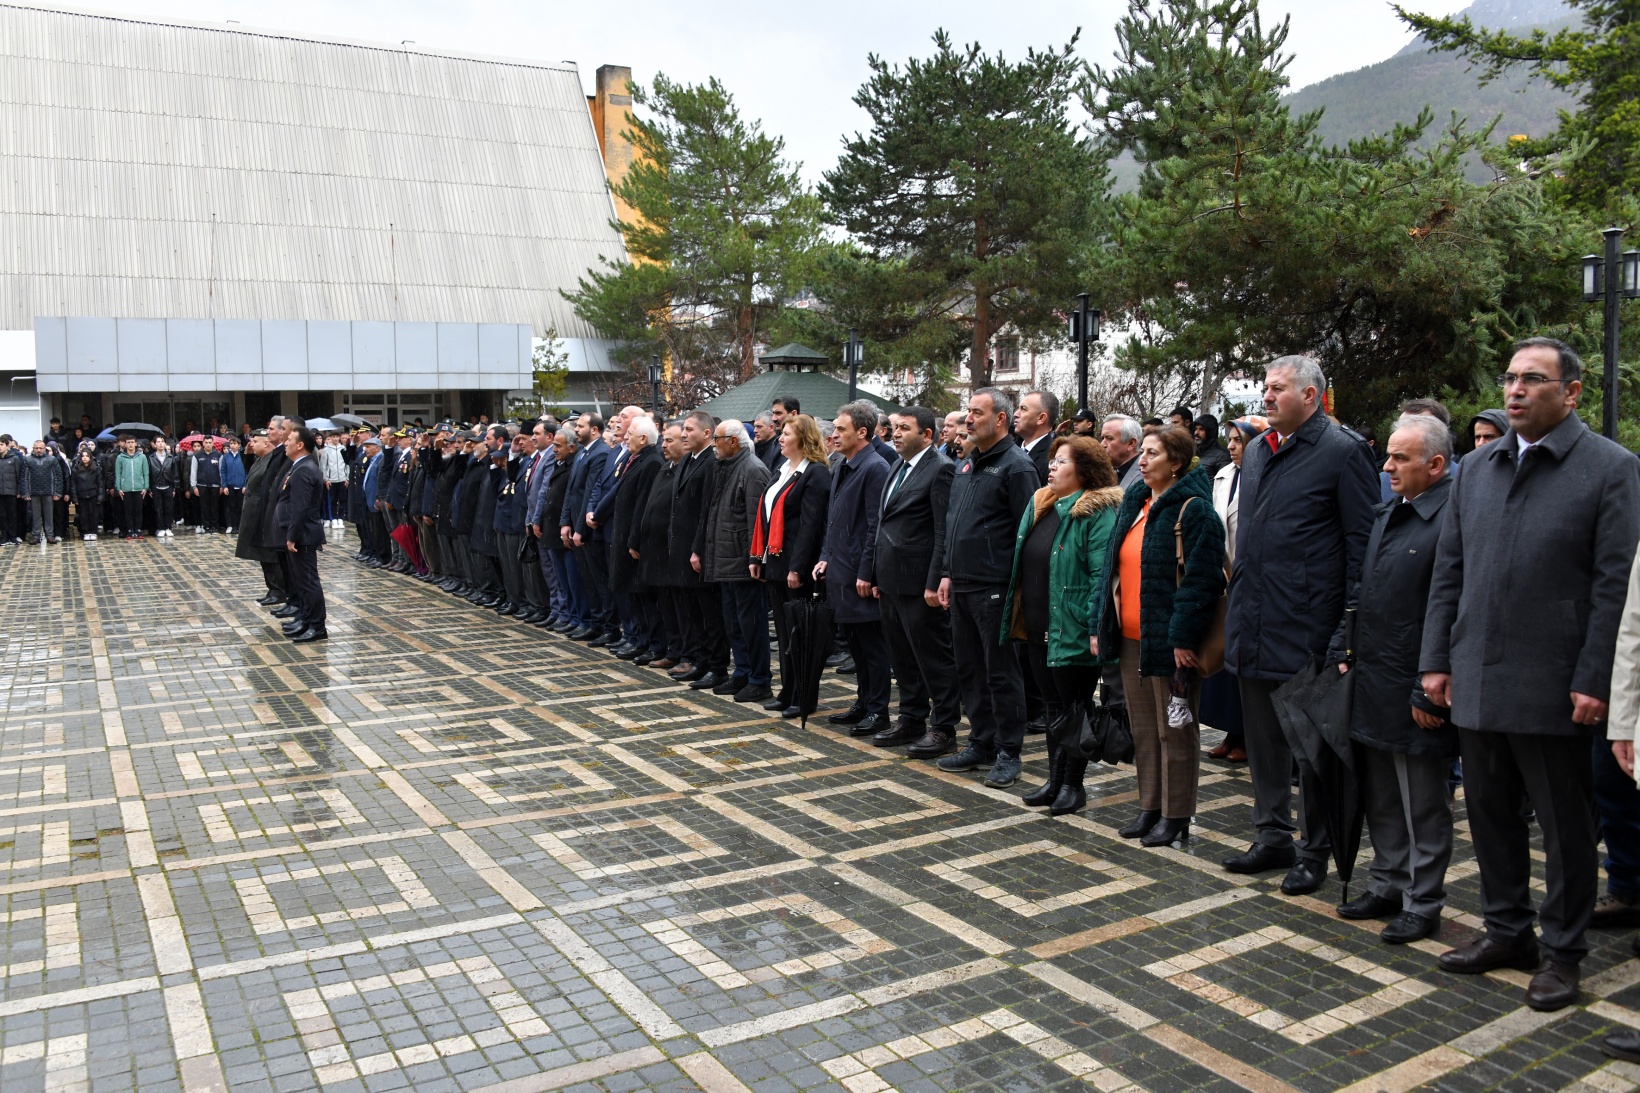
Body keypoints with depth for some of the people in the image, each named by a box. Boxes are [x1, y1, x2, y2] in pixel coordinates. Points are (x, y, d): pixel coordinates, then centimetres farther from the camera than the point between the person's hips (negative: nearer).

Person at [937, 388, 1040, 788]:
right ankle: (981, 743, 26)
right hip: (962, 586, 8)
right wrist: (947, 573, 16)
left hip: (994, 589, -8)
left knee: (1001, 672, 1)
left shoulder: (1016, 466, -10)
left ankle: (1008, 753, 10)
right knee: (970, 669, 14)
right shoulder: (967, 464, 16)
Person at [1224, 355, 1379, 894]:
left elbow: (1361, 540, -10)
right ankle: (1272, 837, 28)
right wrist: (1238, 598, 15)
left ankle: (1314, 851, 18)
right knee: (1262, 734, 15)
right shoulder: (1256, 450, 14)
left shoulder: (1344, 451, -8)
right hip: (1254, 622, 7)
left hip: (1307, 624, -7)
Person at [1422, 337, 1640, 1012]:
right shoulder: (1477, 469, 11)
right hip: (1476, 681, 5)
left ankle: (1561, 950, 23)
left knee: (1565, 824, 8)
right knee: (1490, 815, 15)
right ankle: (1506, 931, 31)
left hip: (1553, 688, -5)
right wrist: (1436, 659, 7)